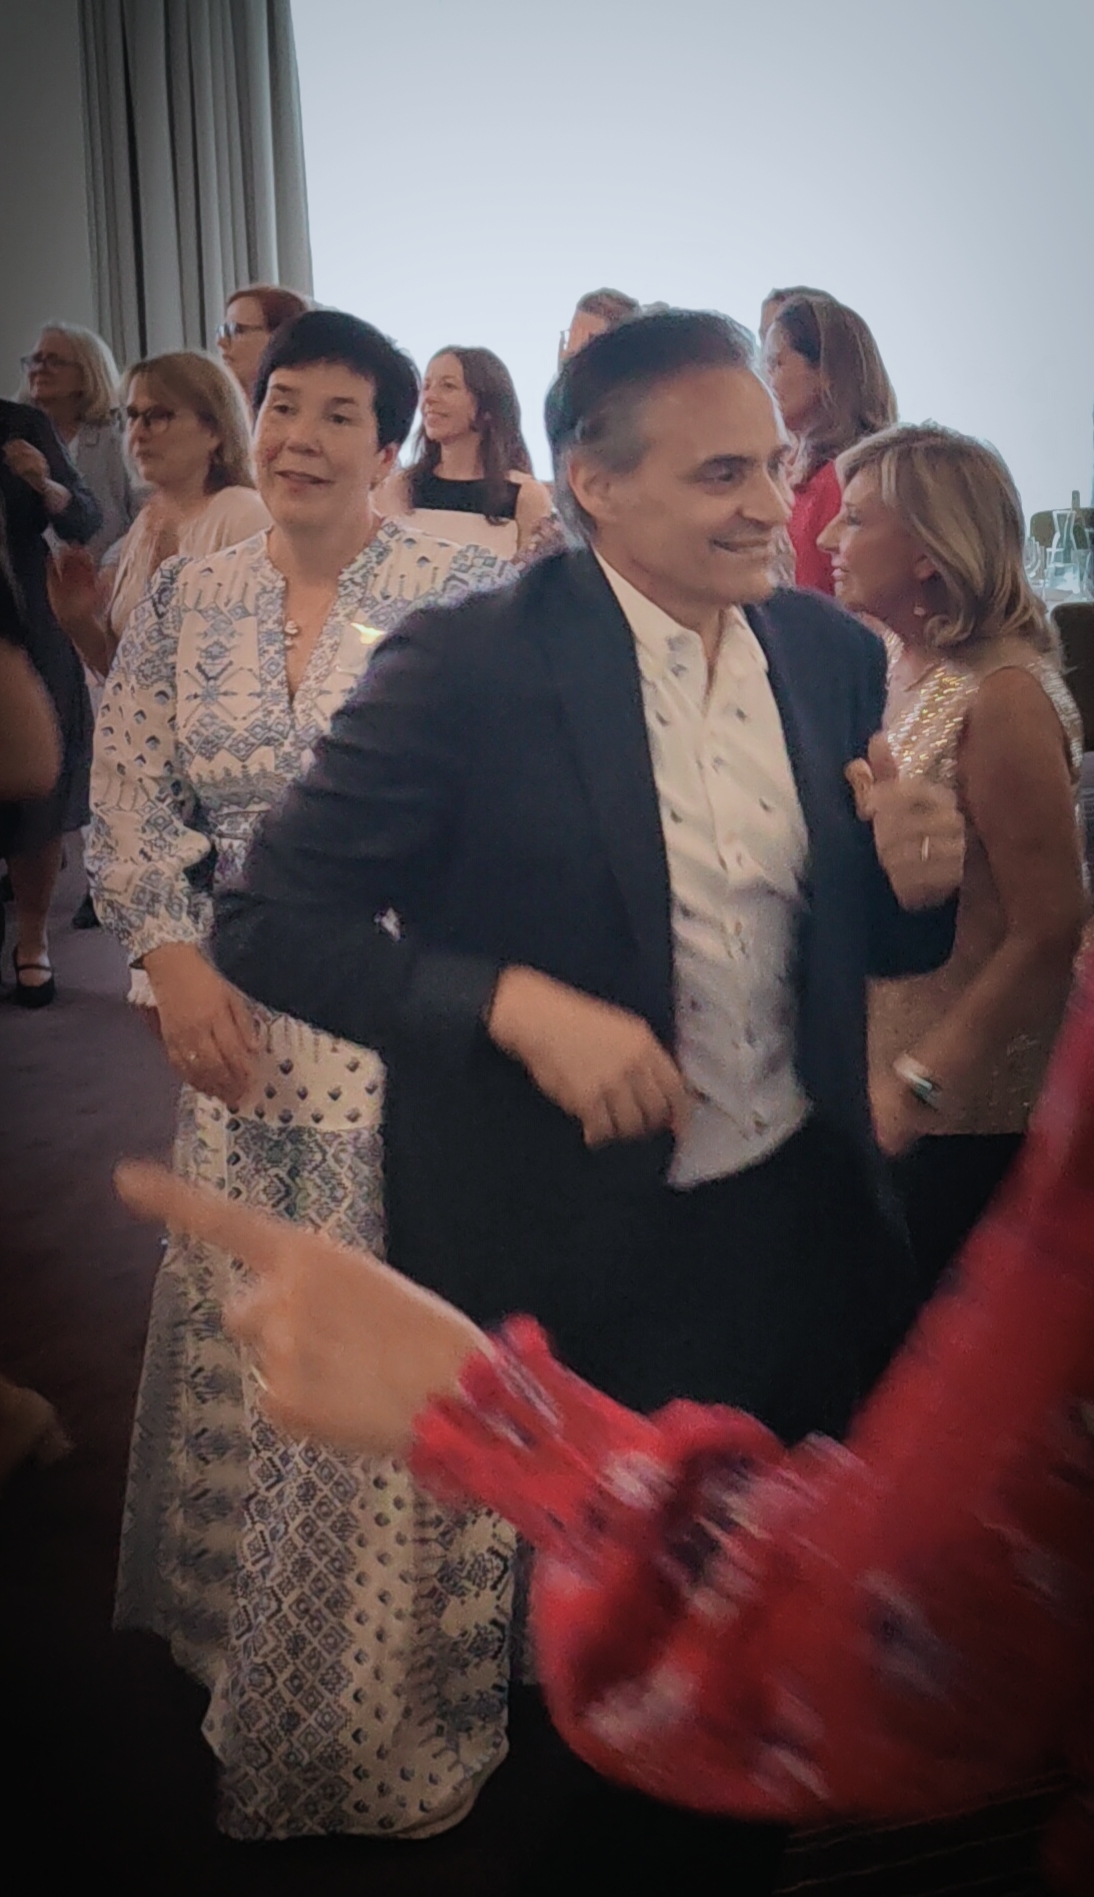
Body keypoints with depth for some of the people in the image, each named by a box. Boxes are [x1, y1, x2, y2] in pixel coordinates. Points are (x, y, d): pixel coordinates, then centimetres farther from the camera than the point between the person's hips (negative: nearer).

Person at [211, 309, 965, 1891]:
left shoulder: (836, 658, -1)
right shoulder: (468, 664, -17)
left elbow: (855, 941, 8)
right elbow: (266, 923, -16)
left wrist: (917, 883, -15)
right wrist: (518, 1003, -29)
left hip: (807, 1225, 5)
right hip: (581, 1261, -4)